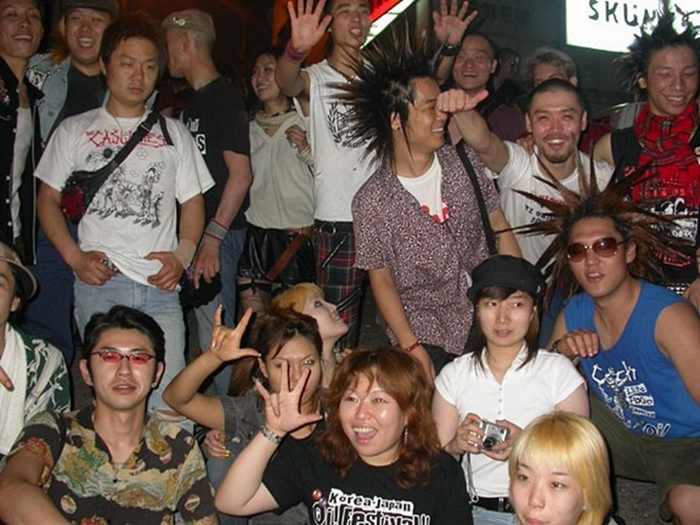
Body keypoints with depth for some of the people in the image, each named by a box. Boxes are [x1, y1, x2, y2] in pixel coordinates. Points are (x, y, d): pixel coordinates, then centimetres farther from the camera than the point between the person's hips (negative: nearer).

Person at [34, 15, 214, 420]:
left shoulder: (173, 133, 17)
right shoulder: (74, 131, 14)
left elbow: (192, 201, 15)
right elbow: (48, 199, 12)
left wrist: (182, 256, -2)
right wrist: (74, 256, -3)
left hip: (160, 285, 1)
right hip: (98, 284, 0)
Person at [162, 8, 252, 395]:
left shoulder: (223, 98, -10)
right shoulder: (191, 102, 18)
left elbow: (241, 174, -18)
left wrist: (212, 238, -20)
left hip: (218, 232, -9)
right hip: (191, 232, 9)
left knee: (216, 337, -5)